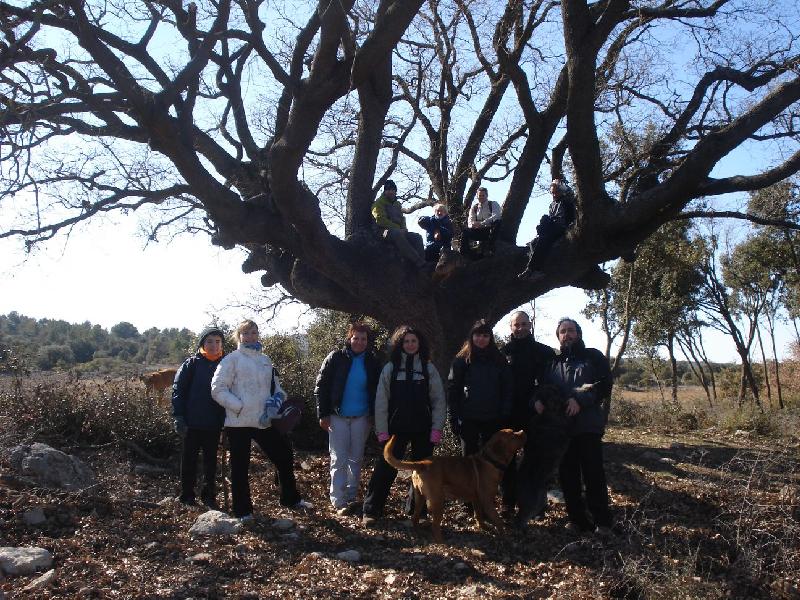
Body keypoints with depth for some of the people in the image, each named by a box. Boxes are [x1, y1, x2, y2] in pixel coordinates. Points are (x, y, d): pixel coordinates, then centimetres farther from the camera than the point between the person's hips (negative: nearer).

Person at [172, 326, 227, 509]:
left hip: (214, 423, 3)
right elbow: (178, 390, -7)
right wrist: (179, 417, -13)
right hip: (193, 422, -2)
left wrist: (226, 418, 4)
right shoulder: (192, 364, -4)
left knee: (211, 460, 11)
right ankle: (187, 495, 20)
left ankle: (209, 495, 22)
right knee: (189, 459, 9)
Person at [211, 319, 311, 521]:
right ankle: (243, 511, 18)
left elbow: (275, 387, 20)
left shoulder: (265, 360, 14)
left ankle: (290, 498, 30)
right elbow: (218, 389, -9)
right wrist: (240, 406, -15)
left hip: (263, 421, 6)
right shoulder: (232, 359, -3)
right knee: (240, 467, 5)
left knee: (284, 455, 12)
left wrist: (277, 399, -2)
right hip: (239, 422, -5)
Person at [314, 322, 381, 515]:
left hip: (361, 417, 3)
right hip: (338, 417, -3)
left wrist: (374, 416, 3)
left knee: (356, 458, 10)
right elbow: (321, 386, -5)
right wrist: (323, 414, -9)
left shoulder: (372, 362, 2)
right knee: (339, 460, -1)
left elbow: (376, 391, 9)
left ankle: (351, 497, 22)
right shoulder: (336, 358, -6)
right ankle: (339, 501, 5)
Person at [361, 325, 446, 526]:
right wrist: (382, 430, -6)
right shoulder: (390, 368, 2)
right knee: (385, 469, -4)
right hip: (396, 428, -1)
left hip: (423, 429, 2)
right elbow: (381, 401, 0)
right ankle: (371, 511, 3)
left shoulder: (429, 368, 4)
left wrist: (437, 428, -5)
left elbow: (439, 400, 3)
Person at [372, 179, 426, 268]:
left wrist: (404, 228, 0)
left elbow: (402, 218, 24)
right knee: (397, 234, -40)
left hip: (399, 232, 8)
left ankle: (421, 262, -31)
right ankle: (418, 263, -49)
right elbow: (381, 220, -11)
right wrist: (398, 228, -13)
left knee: (417, 237, -15)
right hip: (386, 231, -8)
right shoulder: (379, 202, 1)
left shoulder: (397, 204, 24)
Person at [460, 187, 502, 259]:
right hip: (479, 231, 3)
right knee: (465, 232, -24)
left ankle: (489, 249, -36)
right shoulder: (474, 207, 15)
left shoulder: (493, 204, 4)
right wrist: (473, 225, -25)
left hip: (491, 231, -3)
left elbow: (496, 216, -17)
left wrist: (481, 223, -31)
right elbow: (470, 221, 4)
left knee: (498, 222, -35)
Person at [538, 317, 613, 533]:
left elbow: (605, 386, -5)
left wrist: (581, 400, -17)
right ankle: (578, 521, 17)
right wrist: (537, 400, -10)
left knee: (594, 475, -3)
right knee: (567, 476, 6)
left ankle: (602, 523, 7)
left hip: (588, 425, -4)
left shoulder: (593, 357, 6)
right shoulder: (552, 362, 16)